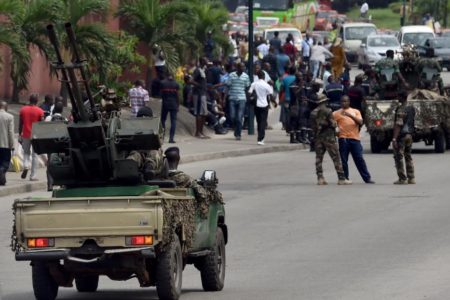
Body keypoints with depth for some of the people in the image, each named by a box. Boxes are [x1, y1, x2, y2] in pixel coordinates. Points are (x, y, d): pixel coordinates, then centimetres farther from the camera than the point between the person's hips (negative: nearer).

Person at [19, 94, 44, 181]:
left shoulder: (23, 110, 2)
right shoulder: (39, 111, -5)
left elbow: (20, 124, 3)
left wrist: (20, 135, 10)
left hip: (26, 135, 2)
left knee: (26, 152, 18)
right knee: (35, 155, 4)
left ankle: (26, 166, -11)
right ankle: (33, 176, 2)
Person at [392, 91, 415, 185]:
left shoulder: (401, 109, -17)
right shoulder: (412, 109, 8)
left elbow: (398, 125, -22)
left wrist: (394, 138, -22)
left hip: (401, 135, -8)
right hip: (409, 134, 8)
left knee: (399, 157, -2)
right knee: (408, 157, 15)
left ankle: (402, 178, -3)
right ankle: (411, 178, 14)